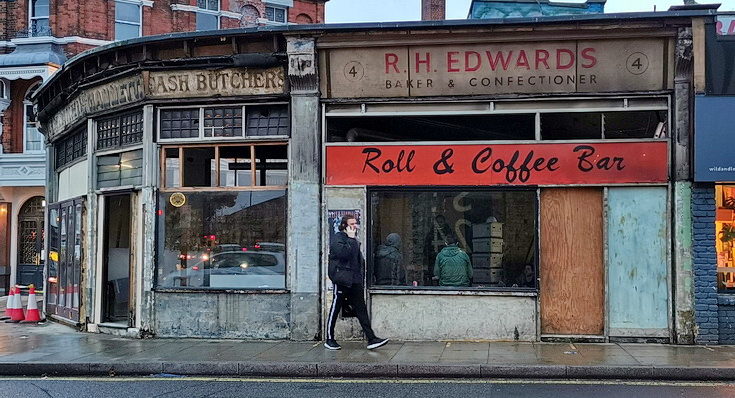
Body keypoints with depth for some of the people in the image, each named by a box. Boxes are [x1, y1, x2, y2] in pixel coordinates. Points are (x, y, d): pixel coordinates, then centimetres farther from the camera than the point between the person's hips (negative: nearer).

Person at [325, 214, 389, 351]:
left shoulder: (354, 239, 17)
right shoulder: (338, 238, -8)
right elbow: (343, 253, -27)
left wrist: (361, 277, 16)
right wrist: (350, 238, -19)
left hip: (355, 282, 7)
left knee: (361, 310, 3)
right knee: (335, 309, 3)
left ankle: (371, 339, 1)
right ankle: (329, 340, 14)